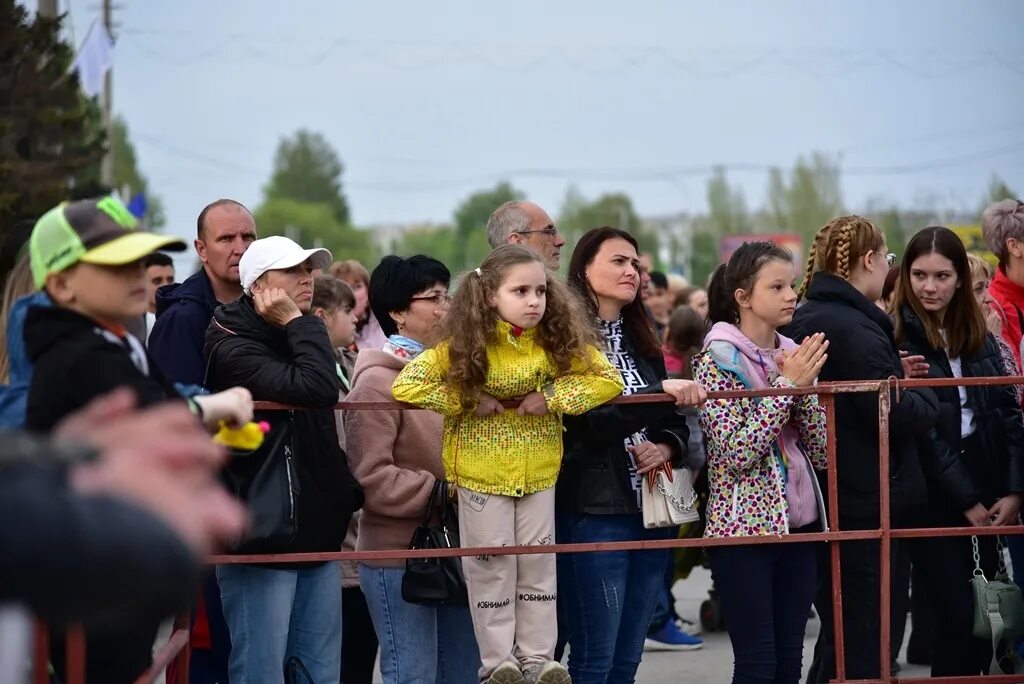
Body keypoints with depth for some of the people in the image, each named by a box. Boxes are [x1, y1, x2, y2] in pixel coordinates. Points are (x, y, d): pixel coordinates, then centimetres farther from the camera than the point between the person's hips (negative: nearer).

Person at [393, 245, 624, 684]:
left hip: (539, 474, 3)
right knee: (491, 568, 5)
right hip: (481, 474, -3)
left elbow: (609, 380, -6)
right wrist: (468, 402, -19)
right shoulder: (465, 344, -14)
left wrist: (553, 396, -17)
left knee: (538, 566, 9)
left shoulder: (559, 341, -6)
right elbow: (406, 386, -18)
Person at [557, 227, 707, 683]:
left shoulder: (642, 342, 15)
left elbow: (675, 420, 17)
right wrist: (662, 392, -26)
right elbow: (591, 422, -19)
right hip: (594, 512, -7)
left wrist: (667, 446, -5)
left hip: (650, 511, 7)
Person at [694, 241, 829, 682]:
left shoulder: (793, 356, 10)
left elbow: (822, 452, 5)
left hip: (798, 525, 6)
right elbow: (736, 453, -19)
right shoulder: (718, 360, -7)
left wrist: (806, 386, -8)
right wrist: (786, 385, -16)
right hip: (744, 526, -6)